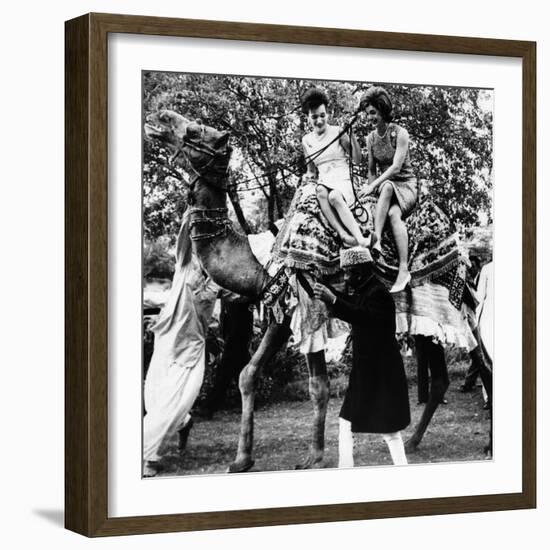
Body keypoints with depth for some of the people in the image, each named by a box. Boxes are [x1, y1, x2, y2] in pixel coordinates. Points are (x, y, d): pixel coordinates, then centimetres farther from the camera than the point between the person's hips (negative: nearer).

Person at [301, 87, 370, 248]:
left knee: (334, 196, -39)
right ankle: (344, 235, -47)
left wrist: (351, 136, -11)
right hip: (324, 182, 3)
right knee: (320, 192, -36)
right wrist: (310, 174, 1)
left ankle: (359, 238, -50)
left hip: (343, 181, -3)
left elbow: (357, 159, 0)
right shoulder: (307, 140, 13)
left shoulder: (338, 132, 2)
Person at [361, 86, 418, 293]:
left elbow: (396, 167, -18)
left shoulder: (400, 134, -8)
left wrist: (373, 186, -25)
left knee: (394, 214, -37)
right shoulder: (371, 138, 8)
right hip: (384, 186, 5)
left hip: (405, 185, -5)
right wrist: (371, 188, -3)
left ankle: (404, 270, -46)